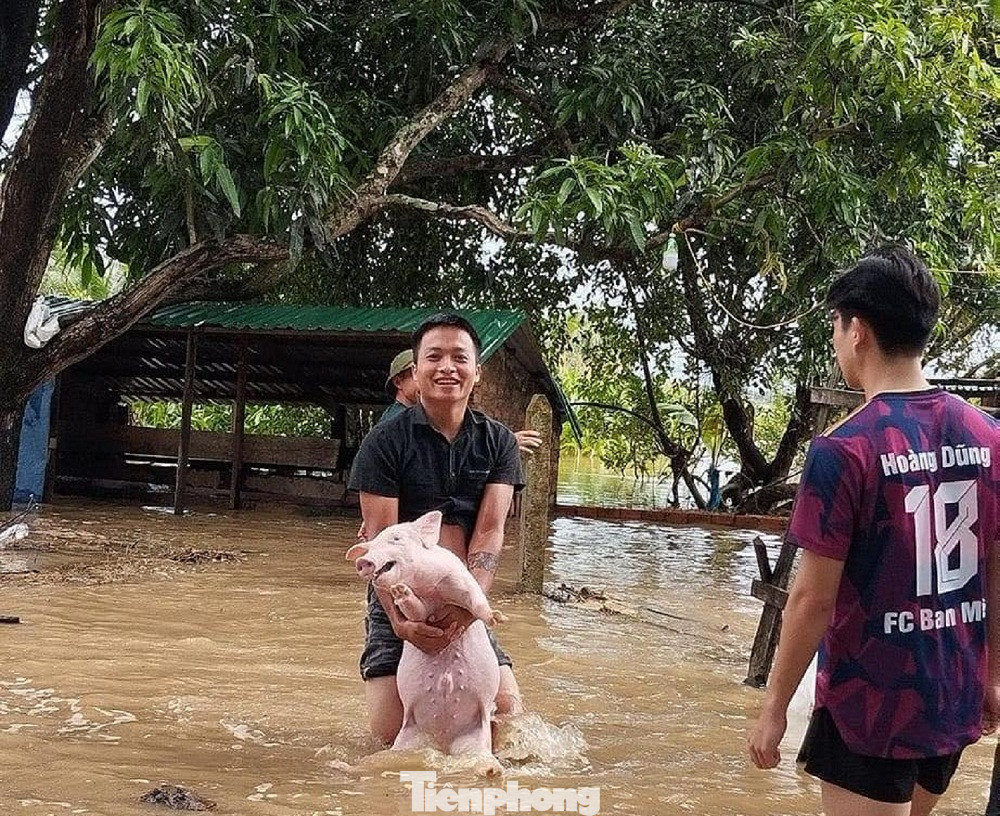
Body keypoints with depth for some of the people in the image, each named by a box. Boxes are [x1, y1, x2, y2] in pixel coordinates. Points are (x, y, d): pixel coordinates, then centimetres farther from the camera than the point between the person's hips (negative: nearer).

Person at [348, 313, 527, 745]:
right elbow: (381, 538, -12)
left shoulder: (498, 442, 3)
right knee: (390, 733, -10)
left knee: (509, 716, -9)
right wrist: (400, 618, -27)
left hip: (468, 602, 3)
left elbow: (490, 530, -8)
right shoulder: (386, 441, -6)